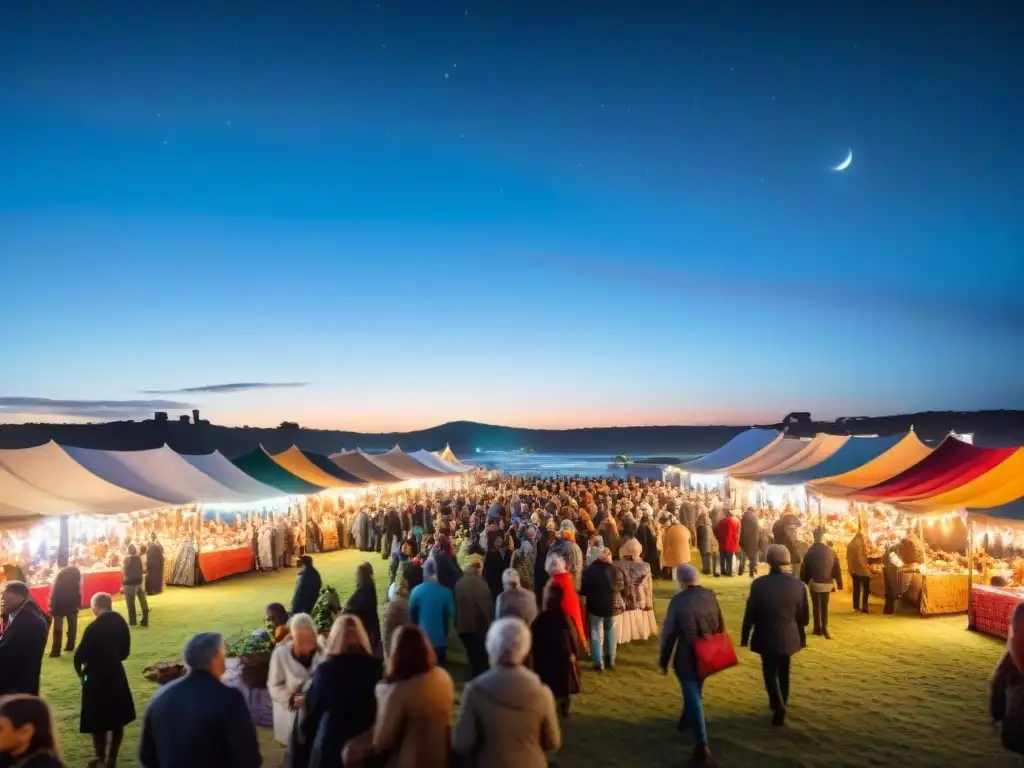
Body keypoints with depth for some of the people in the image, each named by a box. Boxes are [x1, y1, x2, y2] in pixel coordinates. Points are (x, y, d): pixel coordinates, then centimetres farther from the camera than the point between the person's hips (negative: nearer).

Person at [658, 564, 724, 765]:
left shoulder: (679, 601, -18)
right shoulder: (710, 596, -2)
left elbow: (669, 633, -14)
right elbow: (721, 626, 9)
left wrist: (663, 661, -4)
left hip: (687, 657, -6)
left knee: (693, 696, 3)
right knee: (695, 692, 27)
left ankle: (702, 745, 1)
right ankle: (687, 721, 49)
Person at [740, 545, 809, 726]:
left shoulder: (759, 584, -17)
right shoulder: (798, 584, -8)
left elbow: (750, 614, -10)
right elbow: (803, 616, 1)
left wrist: (745, 636, 2)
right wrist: (801, 635, 16)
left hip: (766, 636, -3)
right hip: (789, 636, 3)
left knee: (770, 672, 8)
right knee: (783, 671, 20)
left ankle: (779, 707, -8)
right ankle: (781, 703, 34)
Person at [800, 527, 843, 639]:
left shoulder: (810, 551, -8)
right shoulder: (830, 551, -1)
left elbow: (805, 569, -5)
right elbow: (836, 568, 2)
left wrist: (804, 582, 5)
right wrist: (839, 583, 9)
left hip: (814, 583, -2)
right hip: (826, 583, 2)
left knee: (816, 606, 10)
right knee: (825, 606, 11)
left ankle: (818, 628, 12)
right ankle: (824, 628, 2)